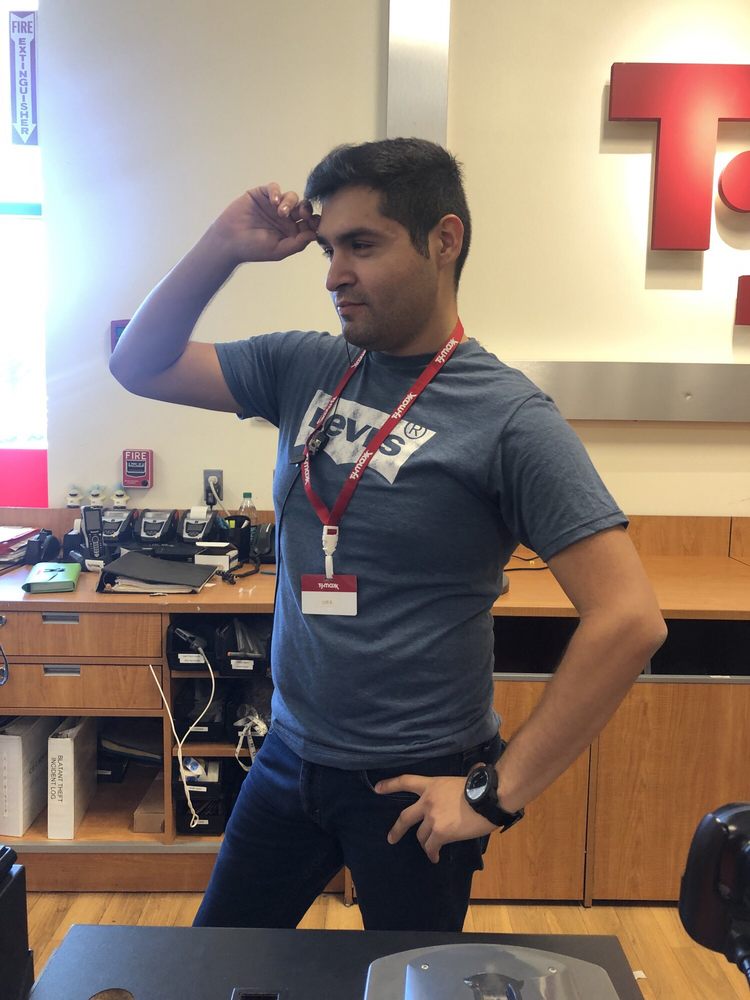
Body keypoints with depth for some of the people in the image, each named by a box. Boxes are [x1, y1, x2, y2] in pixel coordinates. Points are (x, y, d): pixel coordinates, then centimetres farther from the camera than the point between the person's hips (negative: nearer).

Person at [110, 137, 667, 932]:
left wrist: (496, 793, -17)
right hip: (289, 754, 5)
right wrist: (224, 246, -9)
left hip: (415, 783, -5)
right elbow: (140, 365, 6)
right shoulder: (305, 367, -1)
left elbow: (629, 620, -21)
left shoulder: (509, 419, -18)